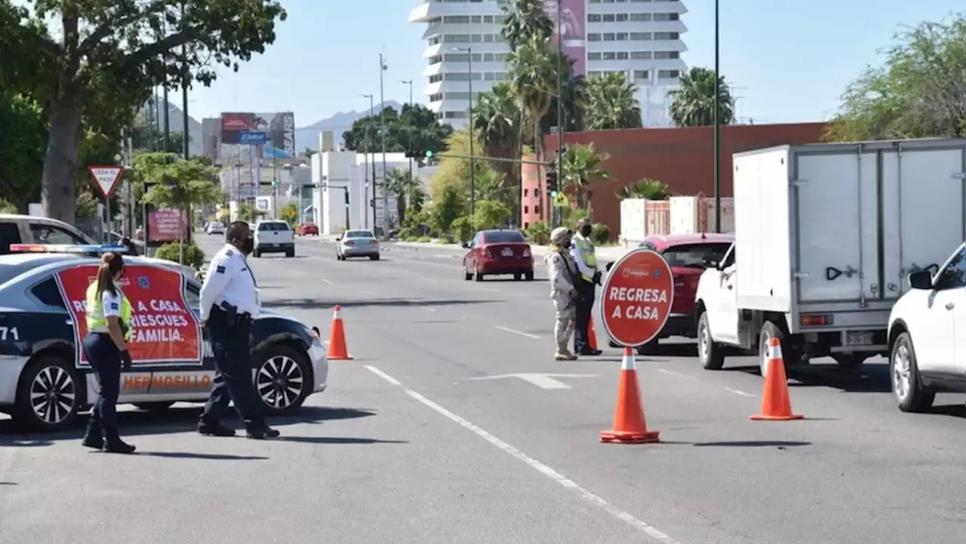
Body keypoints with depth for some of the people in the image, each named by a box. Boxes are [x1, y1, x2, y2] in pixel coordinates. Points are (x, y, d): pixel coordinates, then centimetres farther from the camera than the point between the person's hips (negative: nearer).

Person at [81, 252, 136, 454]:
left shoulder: (94, 288, 12)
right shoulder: (111, 292, -16)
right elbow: (112, 324, -23)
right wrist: (124, 350, -22)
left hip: (92, 339, 9)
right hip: (106, 344, -9)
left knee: (106, 391, 16)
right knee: (109, 393, -4)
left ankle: (93, 435, 17)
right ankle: (112, 440, 0)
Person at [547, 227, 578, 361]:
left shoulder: (566, 255, 18)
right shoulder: (555, 257, -15)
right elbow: (557, 278, -23)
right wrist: (570, 289, -24)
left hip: (569, 294, 10)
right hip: (561, 294, -10)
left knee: (571, 320, 12)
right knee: (562, 321, -5)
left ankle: (563, 349, 20)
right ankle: (560, 351, 0)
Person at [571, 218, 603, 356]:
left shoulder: (588, 242, 21)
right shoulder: (575, 242, -8)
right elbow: (579, 264, -16)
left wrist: (596, 273, 7)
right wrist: (593, 274, -17)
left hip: (590, 281, 9)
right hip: (581, 281, -9)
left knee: (586, 315, 10)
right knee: (581, 315, -9)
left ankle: (581, 345, 15)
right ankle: (581, 346, -9)